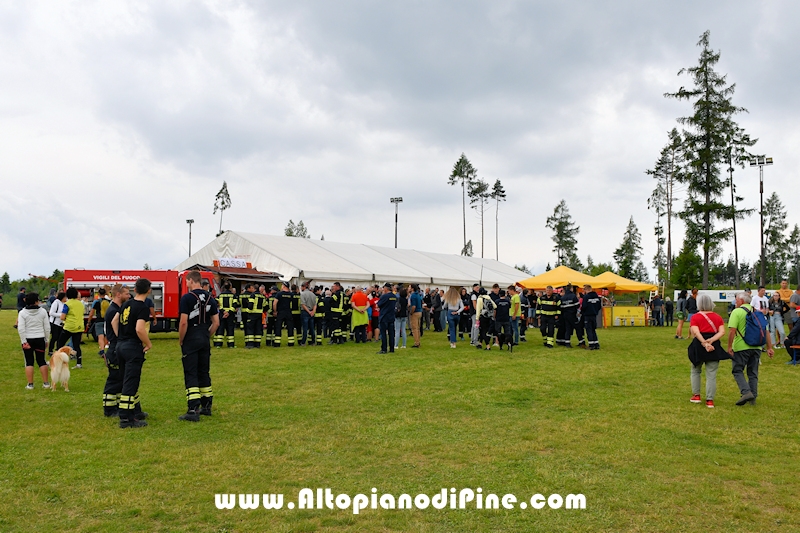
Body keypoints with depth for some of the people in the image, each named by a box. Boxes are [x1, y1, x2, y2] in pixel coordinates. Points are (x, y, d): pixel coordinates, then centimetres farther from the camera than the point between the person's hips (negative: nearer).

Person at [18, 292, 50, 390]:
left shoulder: (22, 312, -7)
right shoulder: (43, 311, -4)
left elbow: (21, 329, -13)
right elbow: (47, 327, -1)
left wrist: (24, 341, -9)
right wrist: (46, 340, 9)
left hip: (27, 339, -1)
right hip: (40, 339, 1)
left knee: (29, 362, 5)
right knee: (41, 361, 10)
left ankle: (30, 384, 5)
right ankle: (45, 383, 11)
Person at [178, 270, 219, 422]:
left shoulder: (187, 298, -12)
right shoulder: (210, 298, 7)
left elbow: (183, 323, -16)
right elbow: (216, 322, 7)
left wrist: (181, 340, -4)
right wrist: (207, 336, 16)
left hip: (191, 341, -6)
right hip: (205, 340, 6)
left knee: (191, 375, -3)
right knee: (204, 373, 15)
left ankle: (193, 411, -7)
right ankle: (206, 406, 22)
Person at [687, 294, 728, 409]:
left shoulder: (695, 317, -3)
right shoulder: (718, 317, 7)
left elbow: (696, 332, -17)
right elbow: (722, 332, -6)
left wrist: (704, 343, -22)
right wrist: (711, 340, -15)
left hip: (699, 346, -2)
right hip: (714, 347, 2)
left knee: (695, 371, 18)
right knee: (711, 374, 4)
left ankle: (696, 396, 19)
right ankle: (710, 400, 2)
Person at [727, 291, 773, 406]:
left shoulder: (737, 312, -7)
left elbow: (732, 330, -17)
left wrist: (729, 347, -14)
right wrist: (769, 348, 11)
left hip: (742, 347, -6)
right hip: (757, 347, 6)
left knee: (738, 371, 3)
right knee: (753, 372, 14)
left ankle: (746, 392, -14)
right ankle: (753, 397, 17)